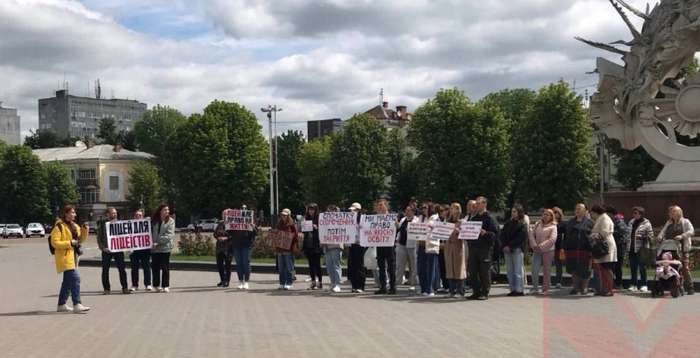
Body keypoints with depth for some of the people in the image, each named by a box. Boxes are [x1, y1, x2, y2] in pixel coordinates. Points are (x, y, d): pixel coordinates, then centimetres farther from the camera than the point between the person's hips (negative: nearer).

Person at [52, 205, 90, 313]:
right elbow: (54, 243, -15)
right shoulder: (59, 226, -11)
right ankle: (77, 305, -17)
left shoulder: (74, 226, 15)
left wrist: (85, 230, 1)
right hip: (65, 257, -9)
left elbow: (81, 239, 17)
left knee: (68, 281, 14)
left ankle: (61, 305, 24)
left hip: (72, 256, 9)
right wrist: (69, 243, -20)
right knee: (75, 278, -17)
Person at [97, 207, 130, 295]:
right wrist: (102, 248, -13)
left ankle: (125, 288, 4)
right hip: (107, 250, -1)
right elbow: (99, 237, -1)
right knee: (105, 270, 3)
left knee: (122, 268, -1)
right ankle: (106, 289, 12)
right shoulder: (102, 224, 2)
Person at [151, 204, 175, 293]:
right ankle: (157, 285, 15)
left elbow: (169, 235, -10)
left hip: (165, 247, -2)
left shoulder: (170, 221, -1)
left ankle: (166, 286, 8)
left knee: (165, 267, 1)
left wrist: (158, 242, -16)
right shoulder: (153, 220, 7)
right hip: (154, 248, 2)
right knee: (155, 267, 5)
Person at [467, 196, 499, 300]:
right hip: (473, 248, 7)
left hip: (485, 248, -7)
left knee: (484, 272, -2)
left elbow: (495, 233, -9)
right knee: (473, 271, 6)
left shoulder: (489, 218, -3)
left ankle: (485, 293, 6)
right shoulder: (474, 218, 18)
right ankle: (476, 292, 14)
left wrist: (485, 233, -25)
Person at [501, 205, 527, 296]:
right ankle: (513, 289, 11)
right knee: (509, 271, 6)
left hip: (517, 250, -6)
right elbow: (502, 234, 9)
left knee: (518, 271, -3)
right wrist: (504, 246, -6)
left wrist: (510, 246, -14)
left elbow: (520, 238, -11)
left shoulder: (522, 225, -3)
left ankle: (519, 290, 1)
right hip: (507, 250, 6)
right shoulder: (508, 223, 14)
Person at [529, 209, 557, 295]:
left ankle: (545, 289, 12)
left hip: (548, 250, -3)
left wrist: (541, 246, -16)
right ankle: (535, 288, 4)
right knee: (534, 270, -5)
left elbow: (552, 239, -12)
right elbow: (532, 234, 8)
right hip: (537, 250, 3)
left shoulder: (553, 226, -1)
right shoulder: (538, 224, 12)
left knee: (546, 270, 3)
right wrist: (534, 245, -7)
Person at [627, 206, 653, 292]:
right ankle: (633, 285, 15)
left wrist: (642, 237, -20)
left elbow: (651, 236, -6)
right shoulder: (631, 222, 14)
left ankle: (643, 285, 4)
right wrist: (627, 244, 15)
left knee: (642, 267, -4)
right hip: (632, 249, 6)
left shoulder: (646, 223, -5)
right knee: (633, 268, 8)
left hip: (641, 249, -6)